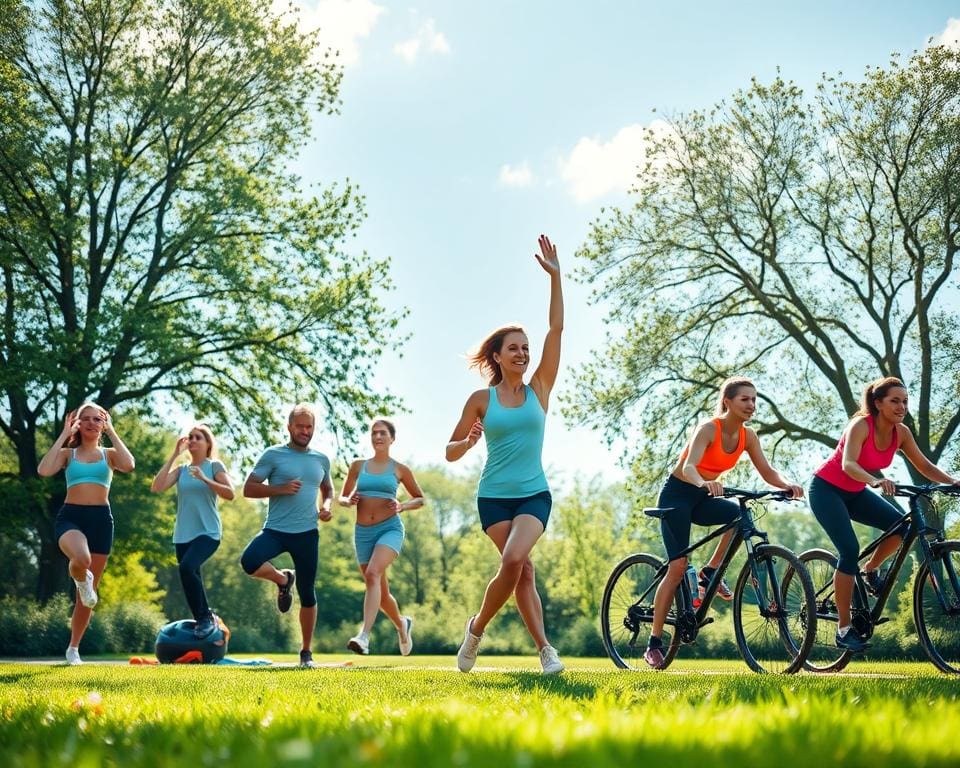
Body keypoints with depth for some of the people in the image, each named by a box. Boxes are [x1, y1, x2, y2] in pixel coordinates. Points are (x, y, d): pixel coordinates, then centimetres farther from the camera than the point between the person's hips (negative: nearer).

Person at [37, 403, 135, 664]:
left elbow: (129, 466, -12)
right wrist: (64, 434, -3)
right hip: (70, 516, -2)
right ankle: (81, 580, -2)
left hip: (100, 518, 2)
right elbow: (44, 470, -10)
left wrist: (111, 432, -3)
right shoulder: (68, 453, 11)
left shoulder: (109, 454, 12)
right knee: (81, 559, -38)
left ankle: (73, 647, 21)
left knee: (88, 592, 5)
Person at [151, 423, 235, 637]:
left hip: (208, 532, -5)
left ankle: (205, 617, -15)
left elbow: (230, 494, -8)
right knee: (191, 578, 5)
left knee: (187, 567, -28)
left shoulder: (214, 466, 2)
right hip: (183, 535, 5)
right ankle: (204, 619, 21)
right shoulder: (181, 469, 12)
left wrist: (204, 479, -19)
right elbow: (156, 487, -3)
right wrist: (174, 455, -1)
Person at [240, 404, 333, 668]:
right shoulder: (273, 455, -1)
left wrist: (326, 506, 5)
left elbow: (328, 490, 28)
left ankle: (306, 652, 18)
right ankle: (283, 579, 3)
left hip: (307, 533, 2)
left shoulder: (321, 460, 12)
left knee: (307, 595, 4)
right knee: (249, 561, -31)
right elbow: (248, 489, -3)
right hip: (275, 530, -2)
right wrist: (280, 489, -16)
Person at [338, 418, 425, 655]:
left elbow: (420, 499, 14)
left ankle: (364, 636, -39)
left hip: (390, 529, -4)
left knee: (373, 574, -30)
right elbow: (341, 498, 16)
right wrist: (349, 501, -8)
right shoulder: (358, 466, 10)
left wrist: (402, 506, -6)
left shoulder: (400, 469, 5)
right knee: (380, 593, 11)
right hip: (363, 532, 4)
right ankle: (401, 624, 43)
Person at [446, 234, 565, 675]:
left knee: (514, 559, -24)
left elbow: (556, 329, -2)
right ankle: (545, 649, -3)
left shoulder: (539, 390, 5)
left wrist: (555, 276, -6)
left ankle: (477, 628, -7)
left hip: (535, 494, 0)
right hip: (494, 495, 0)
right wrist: (468, 441, -17)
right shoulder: (481, 400, 3)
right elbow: (450, 453, 6)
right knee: (520, 567, -12)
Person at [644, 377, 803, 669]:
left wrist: (787, 485, -28)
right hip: (677, 495, -6)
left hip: (702, 498, 6)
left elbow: (767, 471, -7)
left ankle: (710, 573, -7)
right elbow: (689, 467, -36)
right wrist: (703, 483, -57)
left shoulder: (747, 436, -3)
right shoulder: (708, 429, -22)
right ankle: (654, 643, -7)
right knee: (678, 567, -14)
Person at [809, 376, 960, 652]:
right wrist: (875, 480, -59)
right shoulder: (861, 425, -27)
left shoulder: (901, 432, -9)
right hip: (827, 489, -6)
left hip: (855, 493, 6)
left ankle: (871, 570, 11)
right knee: (850, 551, -20)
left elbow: (924, 466, -8)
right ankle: (844, 629, -12)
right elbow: (848, 465, -41)